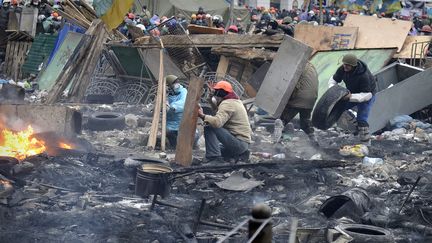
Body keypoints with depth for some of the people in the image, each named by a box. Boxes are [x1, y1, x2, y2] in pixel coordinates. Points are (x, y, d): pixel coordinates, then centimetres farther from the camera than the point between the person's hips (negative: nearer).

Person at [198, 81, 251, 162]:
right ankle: (240, 154, 15)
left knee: (209, 128, -17)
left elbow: (217, 122, -29)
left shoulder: (227, 103, -13)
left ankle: (213, 157, -23)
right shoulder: (236, 101, 20)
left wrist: (202, 116, -19)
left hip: (239, 142, -11)